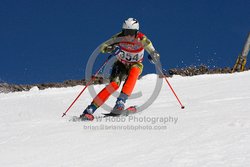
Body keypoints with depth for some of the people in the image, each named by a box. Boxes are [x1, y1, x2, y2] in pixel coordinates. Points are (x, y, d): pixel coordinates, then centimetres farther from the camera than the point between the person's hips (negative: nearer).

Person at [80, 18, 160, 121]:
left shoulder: (141, 39, -25)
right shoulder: (120, 37, -23)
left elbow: (153, 53, -31)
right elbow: (102, 48, -22)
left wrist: (154, 56, -55)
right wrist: (109, 49, -45)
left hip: (136, 65, 1)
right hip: (121, 64, 0)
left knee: (133, 72, -36)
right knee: (114, 84, -26)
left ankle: (120, 102, -36)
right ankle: (89, 110, -26)